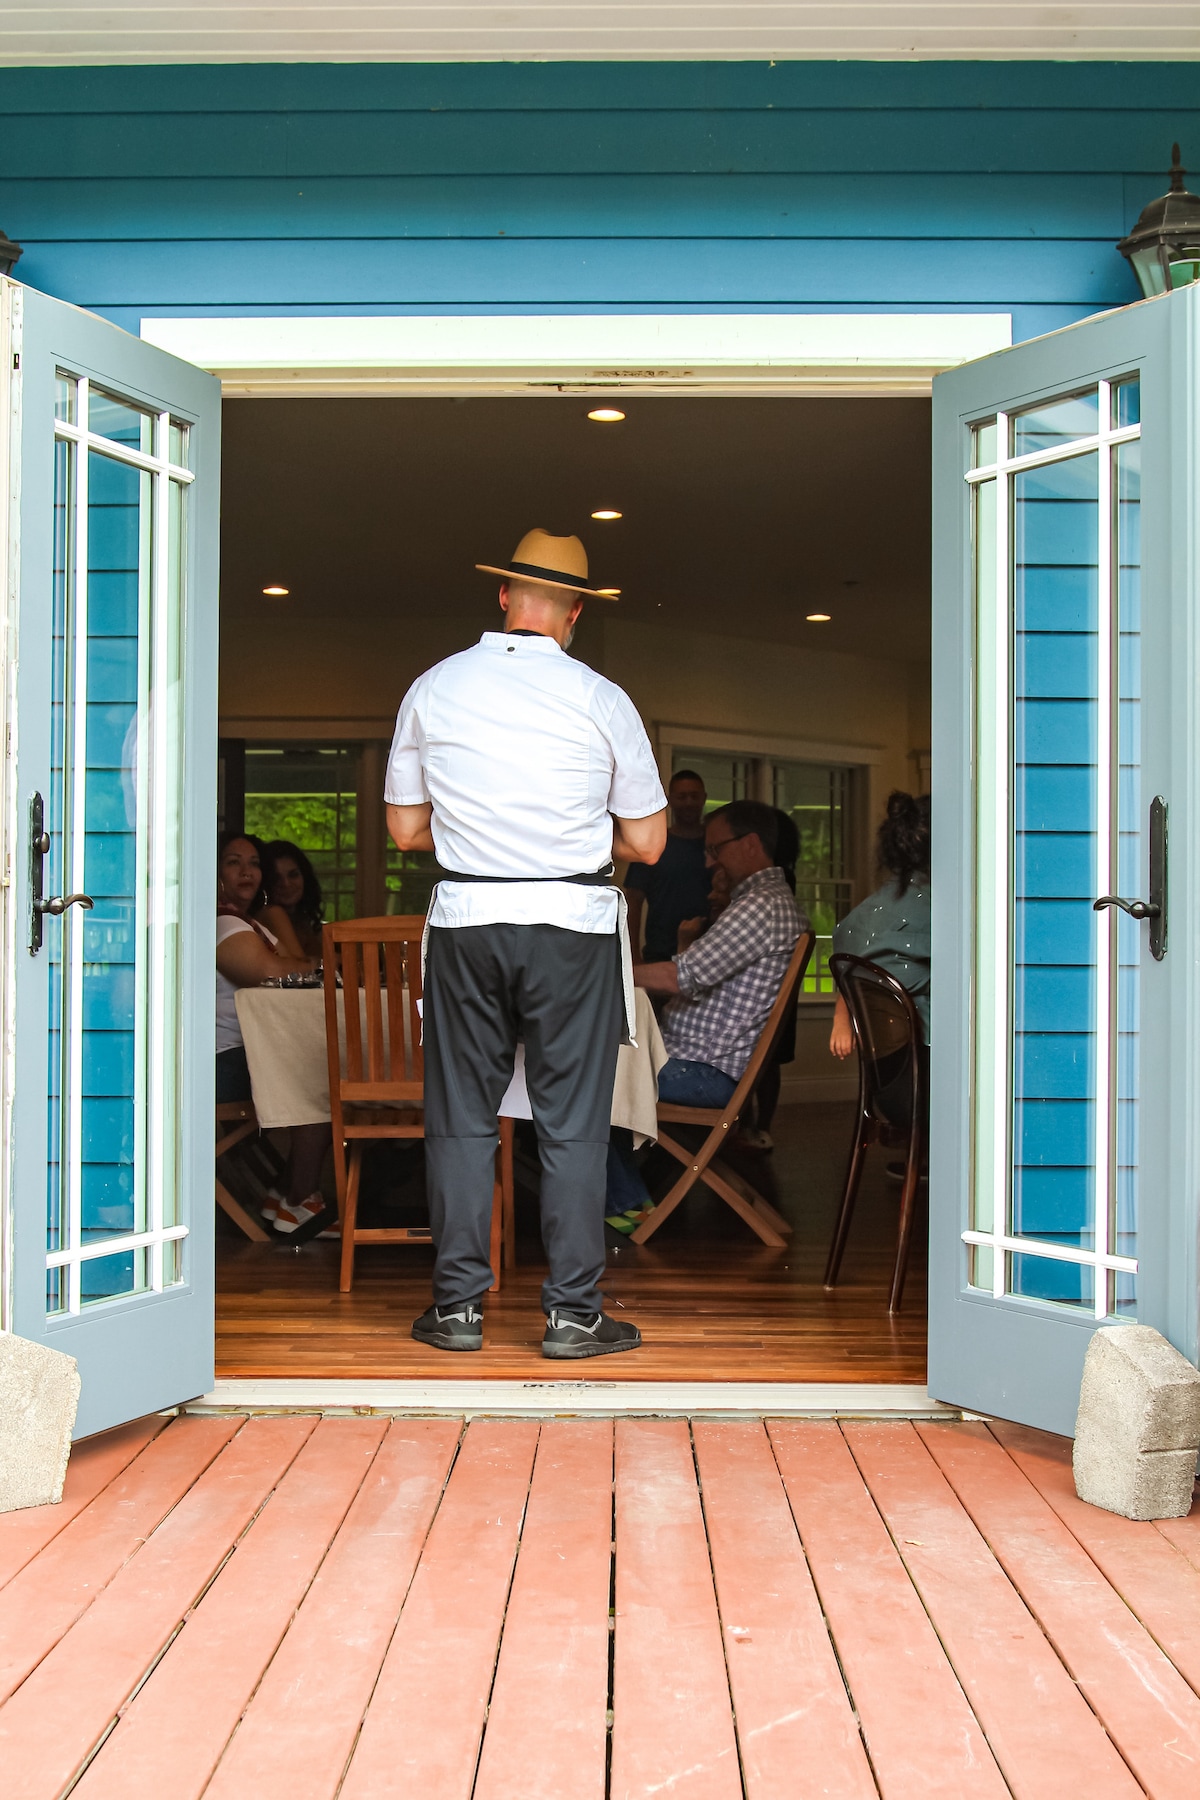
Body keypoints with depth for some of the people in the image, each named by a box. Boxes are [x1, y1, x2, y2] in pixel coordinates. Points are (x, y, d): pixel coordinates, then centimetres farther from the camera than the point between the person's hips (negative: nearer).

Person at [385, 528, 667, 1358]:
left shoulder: (432, 688, 3)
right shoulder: (602, 700, -4)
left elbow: (406, 829, 8)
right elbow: (647, 842, 0)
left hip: (465, 917, 2)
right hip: (574, 924, -2)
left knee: (461, 1115, 11)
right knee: (573, 1123, 5)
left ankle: (458, 1307, 17)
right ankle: (574, 1313, 11)